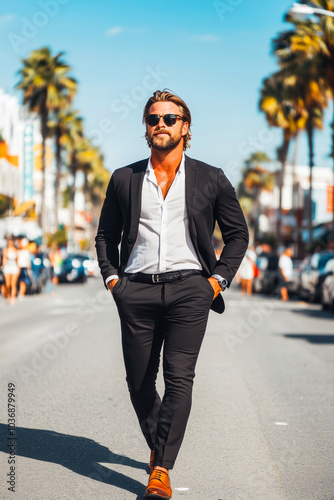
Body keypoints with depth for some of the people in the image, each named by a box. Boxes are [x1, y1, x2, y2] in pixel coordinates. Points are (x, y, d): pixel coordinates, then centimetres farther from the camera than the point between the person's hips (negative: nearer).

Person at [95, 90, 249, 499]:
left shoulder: (211, 179, 7)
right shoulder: (124, 179, 11)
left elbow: (238, 233, 14)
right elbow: (105, 235, 20)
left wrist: (218, 279, 3)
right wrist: (111, 277, 6)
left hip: (189, 288, -2)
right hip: (137, 292, 2)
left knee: (178, 377, -12)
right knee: (139, 382, 5)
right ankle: (156, 446, 30)